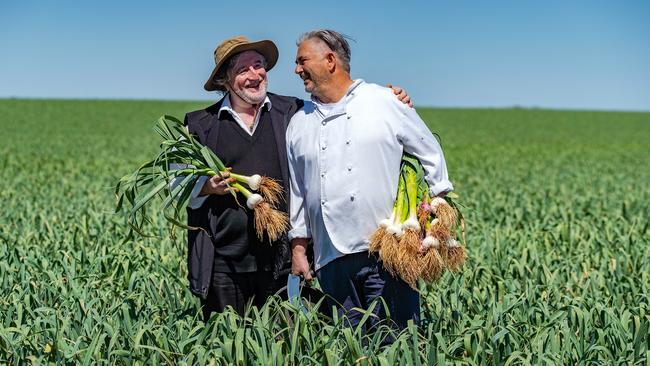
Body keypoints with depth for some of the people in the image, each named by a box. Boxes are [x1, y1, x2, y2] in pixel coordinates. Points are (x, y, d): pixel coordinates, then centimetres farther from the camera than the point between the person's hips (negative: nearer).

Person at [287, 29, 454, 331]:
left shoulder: (386, 102, 3)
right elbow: (297, 192, 20)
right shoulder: (299, 123, 15)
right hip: (332, 259, 4)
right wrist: (298, 249, 15)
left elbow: (430, 155, 9)